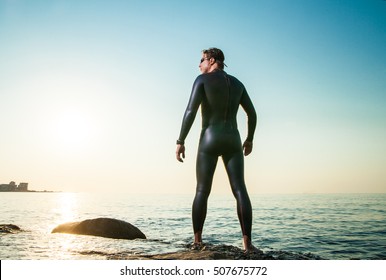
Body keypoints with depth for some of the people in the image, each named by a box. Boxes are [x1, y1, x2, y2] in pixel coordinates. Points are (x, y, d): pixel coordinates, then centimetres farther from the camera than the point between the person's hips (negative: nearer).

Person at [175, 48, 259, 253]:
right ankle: (247, 243, -12)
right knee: (240, 191, -4)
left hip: (209, 142, -3)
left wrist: (181, 142, -10)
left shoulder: (203, 79, -1)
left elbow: (190, 111, -12)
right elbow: (252, 114, 16)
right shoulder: (237, 83, 16)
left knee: (202, 192, 4)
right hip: (232, 141, 4)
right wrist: (249, 139, 28)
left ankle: (197, 241, 3)